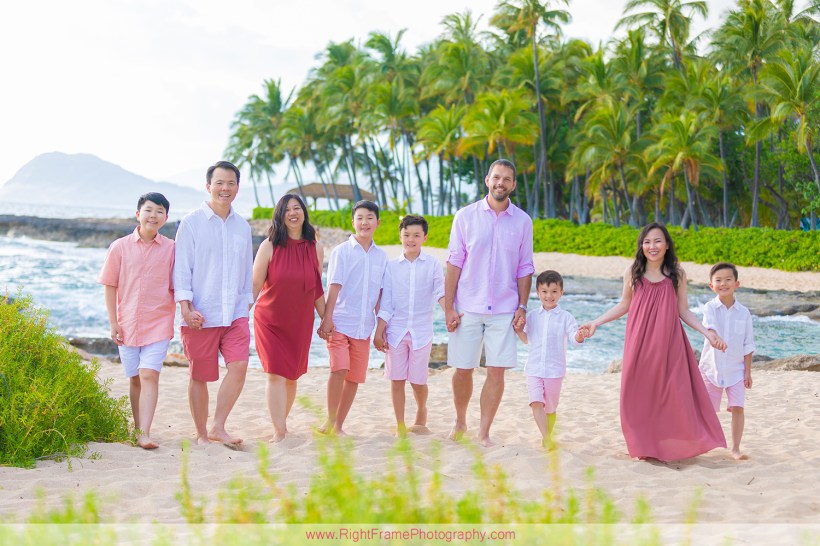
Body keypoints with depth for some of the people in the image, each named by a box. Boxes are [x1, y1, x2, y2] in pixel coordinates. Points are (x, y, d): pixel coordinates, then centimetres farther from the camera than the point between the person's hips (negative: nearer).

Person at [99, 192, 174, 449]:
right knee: (135, 378, 11)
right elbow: (110, 286, 5)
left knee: (149, 375, -13)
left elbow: (176, 288, 5)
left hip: (158, 324, -2)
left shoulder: (171, 249, 0)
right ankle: (138, 430, 24)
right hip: (128, 324, 2)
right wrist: (113, 322, 1)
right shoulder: (120, 247, 2)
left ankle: (145, 434, -17)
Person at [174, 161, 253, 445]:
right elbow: (181, 267, -4)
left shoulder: (242, 226, 13)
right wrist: (186, 307, -12)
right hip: (201, 314, -3)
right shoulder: (191, 223, -1)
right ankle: (201, 434, 17)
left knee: (239, 365, -15)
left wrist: (247, 304, 17)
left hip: (235, 313, 3)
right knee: (200, 376, 4)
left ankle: (218, 427, -3)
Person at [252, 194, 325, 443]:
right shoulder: (269, 246, -8)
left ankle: (282, 421, 31)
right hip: (270, 321, -3)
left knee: (292, 376, 11)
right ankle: (279, 432, -10)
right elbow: (255, 285, -5)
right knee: (275, 374, -11)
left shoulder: (315, 248, 1)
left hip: (300, 322, 3)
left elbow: (317, 289, 10)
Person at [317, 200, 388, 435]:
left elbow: (380, 293, 12)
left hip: (364, 326, 4)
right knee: (339, 369, -18)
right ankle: (330, 421, -5)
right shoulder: (342, 251, -1)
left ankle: (339, 425, 15)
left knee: (354, 378, 4)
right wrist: (327, 319, -14)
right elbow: (334, 287, -7)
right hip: (340, 323, -4)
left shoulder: (381, 256, 10)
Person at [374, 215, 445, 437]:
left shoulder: (433, 264, 2)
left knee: (418, 379, 5)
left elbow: (440, 292, -8)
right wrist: (379, 332, 1)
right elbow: (386, 303, 5)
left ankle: (421, 415, 33)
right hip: (396, 330, 1)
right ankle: (400, 425, 16)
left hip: (421, 330, -1)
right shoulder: (392, 266, 5)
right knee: (397, 379, 3)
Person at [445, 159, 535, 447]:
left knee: (496, 371, -3)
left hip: (504, 311, 1)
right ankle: (460, 422, 27)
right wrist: (448, 307, -4)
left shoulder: (522, 221, 6)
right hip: (468, 309, -1)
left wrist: (522, 306, 0)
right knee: (463, 370, 5)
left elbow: (525, 268, 10)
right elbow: (454, 264, 1)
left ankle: (483, 432, 8)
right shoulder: (466, 217, 1)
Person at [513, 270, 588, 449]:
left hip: (555, 370, -2)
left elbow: (573, 338, -15)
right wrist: (519, 330, 1)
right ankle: (546, 438, -17)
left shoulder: (565, 317, -3)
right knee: (536, 402, -15)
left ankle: (547, 437, 24)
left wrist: (580, 336, -37)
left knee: (550, 407, 8)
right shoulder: (532, 316, 7)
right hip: (534, 368, 2)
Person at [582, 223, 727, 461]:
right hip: (640, 343, 0)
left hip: (668, 343, 0)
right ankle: (642, 447, 14)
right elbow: (624, 305, 13)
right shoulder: (632, 272, 3)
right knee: (639, 394, 2)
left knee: (673, 394, -3)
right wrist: (596, 323, 10)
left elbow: (684, 311, 6)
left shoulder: (677, 274, 3)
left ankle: (671, 446, 8)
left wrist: (708, 333, -3)